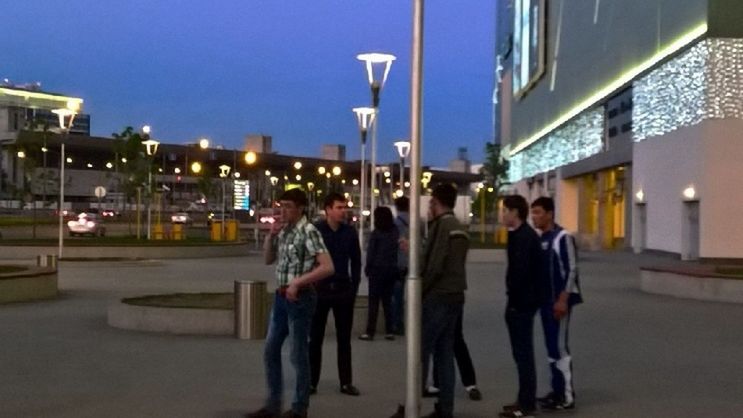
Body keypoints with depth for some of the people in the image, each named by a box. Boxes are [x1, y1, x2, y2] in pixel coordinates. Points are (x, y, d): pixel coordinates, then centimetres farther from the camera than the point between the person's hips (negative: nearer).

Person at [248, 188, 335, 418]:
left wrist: (297, 282, -23)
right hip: (281, 296, 8)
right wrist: (270, 236, 2)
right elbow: (268, 260, 18)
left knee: (298, 354, 2)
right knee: (270, 350, 13)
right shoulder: (283, 230, 9)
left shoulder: (308, 232, -15)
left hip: (300, 297, -8)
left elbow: (327, 267, -22)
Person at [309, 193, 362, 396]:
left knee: (344, 339, 7)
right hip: (320, 289, -2)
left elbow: (356, 261, 9)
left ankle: (346, 382, 14)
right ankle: (311, 382, 13)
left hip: (344, 290, 2)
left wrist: (354, 287, 3)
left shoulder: (350, 232, 3)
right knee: (315, 338, 5)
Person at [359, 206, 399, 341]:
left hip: (377, 269, -5)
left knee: (373, 302, 0)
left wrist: (367, 268, 2)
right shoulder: (395, 232, 2)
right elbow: (397, 251, 3)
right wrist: (395, 266, 7)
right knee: (387, 300, 12)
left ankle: (370, 332, -1)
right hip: (392, 269, 5)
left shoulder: (376, 234, -11)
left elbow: (371, 253, -9)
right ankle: (390, 331, 11)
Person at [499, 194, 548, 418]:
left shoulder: (523, 237, -17)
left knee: (523, 352, -4)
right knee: (522, 352, 14)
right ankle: (525, 399, 22)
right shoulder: (524, 234, 15)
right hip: (524, 300, 10)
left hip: (522, 302, -10)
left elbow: (519, 271, -23)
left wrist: (513, 299, -17)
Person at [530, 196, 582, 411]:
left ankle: (567, 396, -2)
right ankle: (557, 390, 19)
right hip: (546, 300, 8)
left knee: (559, 346, -7)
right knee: (551, 346, 11)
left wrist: (563, 299, -20)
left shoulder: (562, 237, -12)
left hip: (559, 300, -8)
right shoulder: (541, 239, 12)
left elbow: (571, 270, -15)